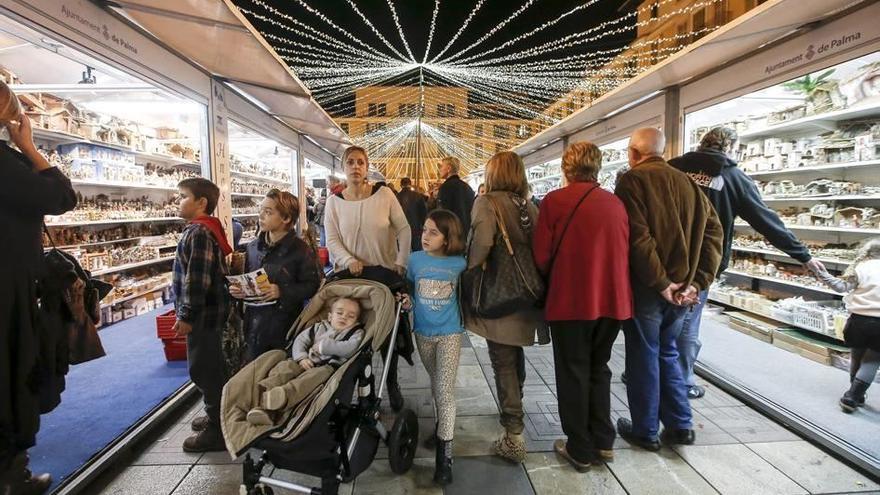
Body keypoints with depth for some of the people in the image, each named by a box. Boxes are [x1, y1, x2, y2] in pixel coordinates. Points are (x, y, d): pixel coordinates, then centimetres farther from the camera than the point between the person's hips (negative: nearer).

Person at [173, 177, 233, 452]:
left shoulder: (198, 233, -20)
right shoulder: (205, 229, 12)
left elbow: (197, 279, -25)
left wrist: (186, 315, -21)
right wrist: (185, 310, 23)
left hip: (203, 315, -10)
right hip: (207, 312, 10)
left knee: (205, 370, -1)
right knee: (211, 368, 20)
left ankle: (217, 431, 10)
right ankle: (217, 416, 35)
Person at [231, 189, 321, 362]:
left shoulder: (300, 250, -10)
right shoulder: (254, 247, 8)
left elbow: (312, 285, -13)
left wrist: (282, 291, -22)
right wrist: (237, 289, 0)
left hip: (285, 328, -5)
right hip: (254, 324, 5)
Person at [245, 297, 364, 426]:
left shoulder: (356, 333, 12)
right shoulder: (319, 327, 25)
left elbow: (350, 349, -9)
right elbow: (300, 340, 15)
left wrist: (324, 345, -4)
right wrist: (301, 357, -6)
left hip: (329, 366, -4)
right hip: (308, 363, 5)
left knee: (317, 374, -35)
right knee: (285, 366, -22)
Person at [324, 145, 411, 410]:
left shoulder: (384, 194, -5)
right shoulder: (334, 201, 0)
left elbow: (404, 229, -3)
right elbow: (332, 239, -3)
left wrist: (401, 262, -10)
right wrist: (349, 261, -19)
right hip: (350, 275, 1)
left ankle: (391, 383, 29)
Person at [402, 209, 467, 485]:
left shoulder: (459, 263, -11)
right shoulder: (416, 259, -6)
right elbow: (409, 287, 9)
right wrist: (406, 300, -10)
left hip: (449, 333, -3)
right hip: (423, 332, 3)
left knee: (445, 391, -6)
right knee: (436, 384, 20)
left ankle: (444, 455, 2)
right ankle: (443, 423, 45)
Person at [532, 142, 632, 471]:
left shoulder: (555, 200, -9)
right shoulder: (616, 203, 4)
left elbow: (542, 255, -10)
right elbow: (624, 251, 6)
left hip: (571, 301, -4)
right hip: (613, 300, 5)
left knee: (573, 374, 10)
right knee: (598, 369, 21)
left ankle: (580, 450, 20)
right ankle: (603, 442, 29)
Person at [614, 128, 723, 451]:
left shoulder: (633, 180, -10)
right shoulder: (687, 183, 8)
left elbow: (638, 237, -21)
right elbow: (713, 231, 4)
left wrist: (660, 282, -15)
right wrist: (698, 281, -1)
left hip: (645, 289, -6)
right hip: (682, 288, 6)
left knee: (643, 357, 8)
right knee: (667, 353, 21)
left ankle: (645, 431, 20)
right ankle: (680, 425, 26)